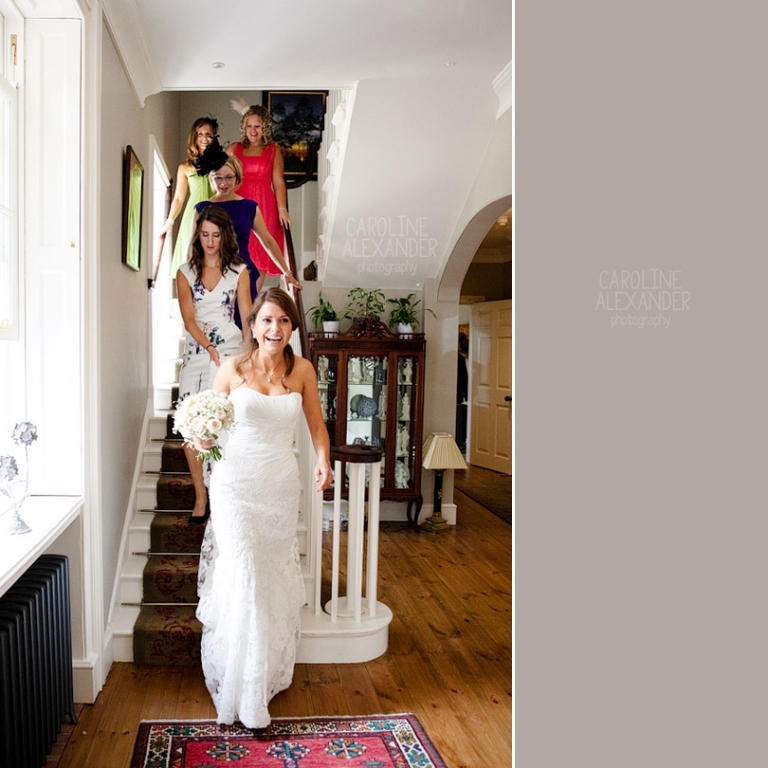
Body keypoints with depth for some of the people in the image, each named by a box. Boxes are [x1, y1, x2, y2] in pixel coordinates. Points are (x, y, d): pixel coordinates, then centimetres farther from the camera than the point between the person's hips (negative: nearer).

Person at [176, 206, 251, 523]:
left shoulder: (238, 271, 8)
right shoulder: (186, 272, 10)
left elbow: (247, 318, 5)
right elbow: (188, 318, -1)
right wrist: (209, 346, -17)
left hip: (230, 351, -1)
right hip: (196, 353, 2)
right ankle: (201, 496, 6)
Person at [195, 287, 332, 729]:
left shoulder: (302, 371, 1)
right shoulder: (233, 370, -4)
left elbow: (317, 426, 8)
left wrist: (324, 461, -9)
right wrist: (204, 439, -17)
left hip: (281, 485, 3)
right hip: (236, 483, -2)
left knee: (276, 577, 12)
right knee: (244, 575, -8)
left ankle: (273, 671, 33)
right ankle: (244, 694, 6)